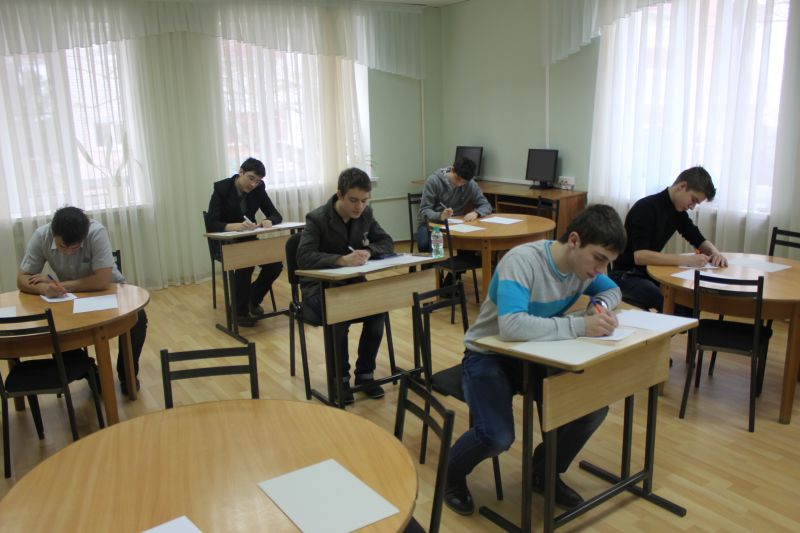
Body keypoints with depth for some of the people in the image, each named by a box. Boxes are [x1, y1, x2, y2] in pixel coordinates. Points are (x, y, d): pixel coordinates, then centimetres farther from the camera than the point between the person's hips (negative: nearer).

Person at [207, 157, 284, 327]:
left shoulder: (258, 188, -3)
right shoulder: (221, 188, -16)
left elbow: (276, 215, 0)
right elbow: (210, 224, -23)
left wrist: (268, 221, -25)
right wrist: (235, 226, -40)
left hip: (248, 240, 5)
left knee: (276, 263, -18)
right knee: (246, 262, -33)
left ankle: (253, 299, 8)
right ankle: (240, 311, -12)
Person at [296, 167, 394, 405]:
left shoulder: (365, 214, -1)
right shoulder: (317, 218, -18)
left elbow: (387, 243, 4)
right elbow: (304, 257, -30)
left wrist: (369, 251, -20)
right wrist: (342, 259, -45)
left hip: (354, 284, 5)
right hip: (320, 288, -4)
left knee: (379, 310, -23)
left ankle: (364, 374, -2)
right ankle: (340, 378, -8)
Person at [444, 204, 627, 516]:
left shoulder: (585, 263, -7)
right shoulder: (521, 261, -30)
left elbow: (612, 290, 14)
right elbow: (511, 326, -44)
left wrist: (601, 306, -10)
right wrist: (580, 326, -41)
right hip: (488, 356, -7)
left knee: (594, 406, -11)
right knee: (498, 437, -27)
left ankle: (545, 472, 17)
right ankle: (452, 474, 9)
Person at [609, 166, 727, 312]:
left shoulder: (678, 211, 6)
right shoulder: (646, 208, -20)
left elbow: (700, 241, 16)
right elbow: (640, 256, -31)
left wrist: (715, 253, -7)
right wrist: (686, 259, -35)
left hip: (651, 272, 8)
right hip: (626, 275, -8)